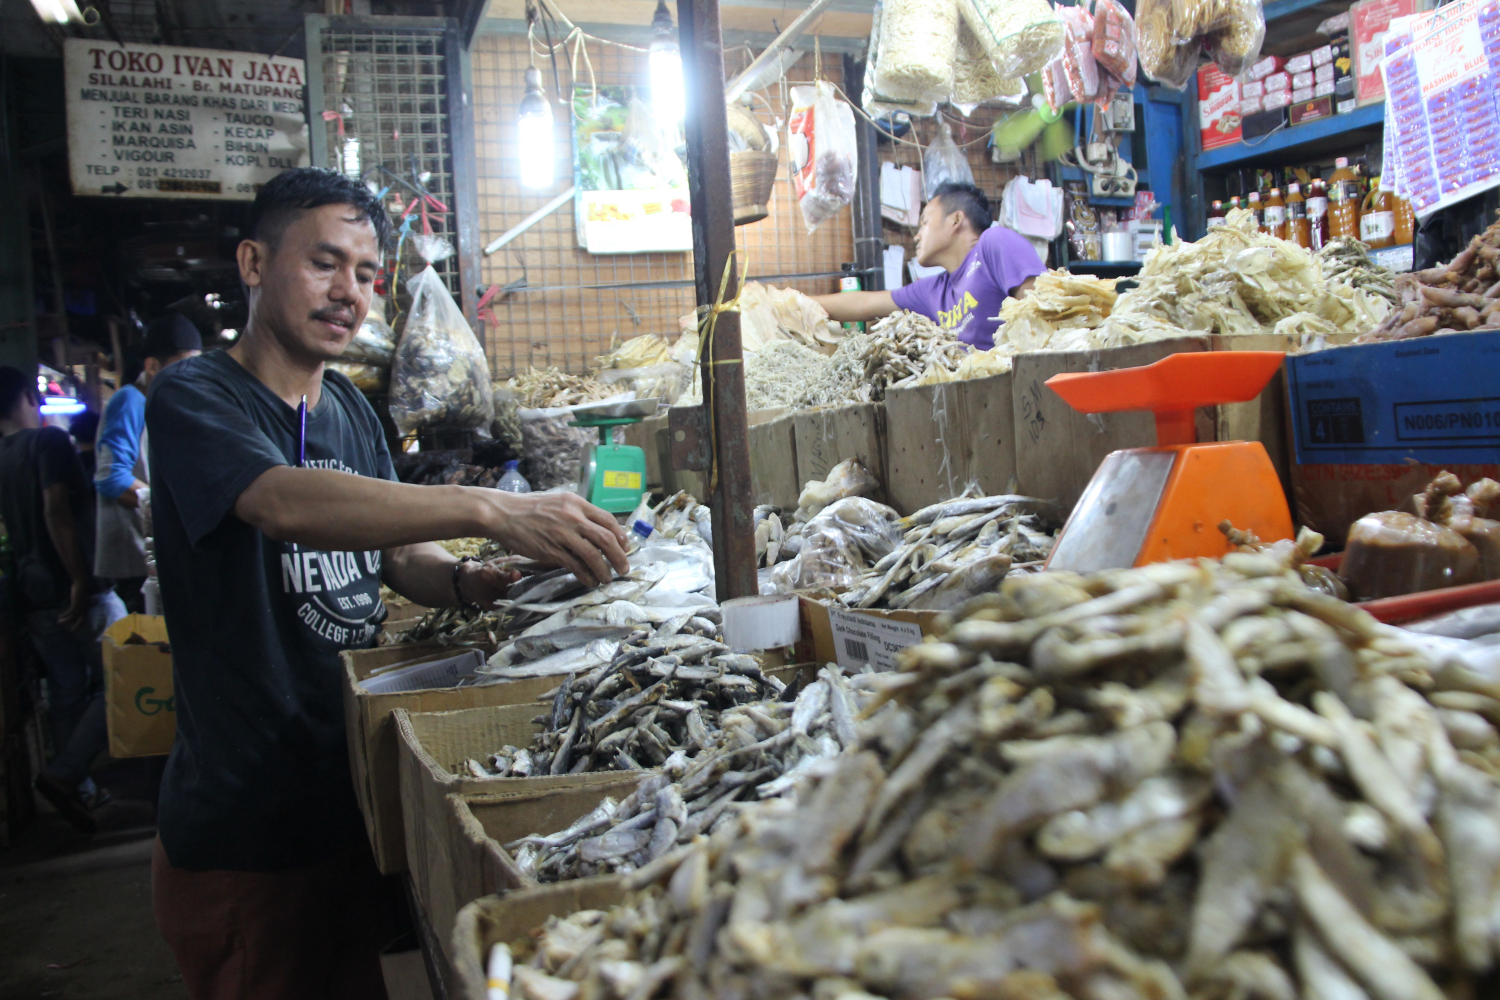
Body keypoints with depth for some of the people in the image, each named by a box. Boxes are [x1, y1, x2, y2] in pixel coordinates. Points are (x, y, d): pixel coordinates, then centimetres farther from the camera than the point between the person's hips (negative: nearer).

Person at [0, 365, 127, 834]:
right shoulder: (49, 441, -11)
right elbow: (58, 511, -22)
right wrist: (81, 580, -21)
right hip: (76, 589, -7)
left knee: (66, 694, 14)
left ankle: (82, 792, 20)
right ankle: (65, 774, -9)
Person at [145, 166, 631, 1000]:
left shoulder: (352, 411, 10)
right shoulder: (195, 399, -13)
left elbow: (402, 557, 9)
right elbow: (287, 503, -33)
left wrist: (470, 582, -14)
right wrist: (492, 509, -43)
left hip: (351, 802, 7)